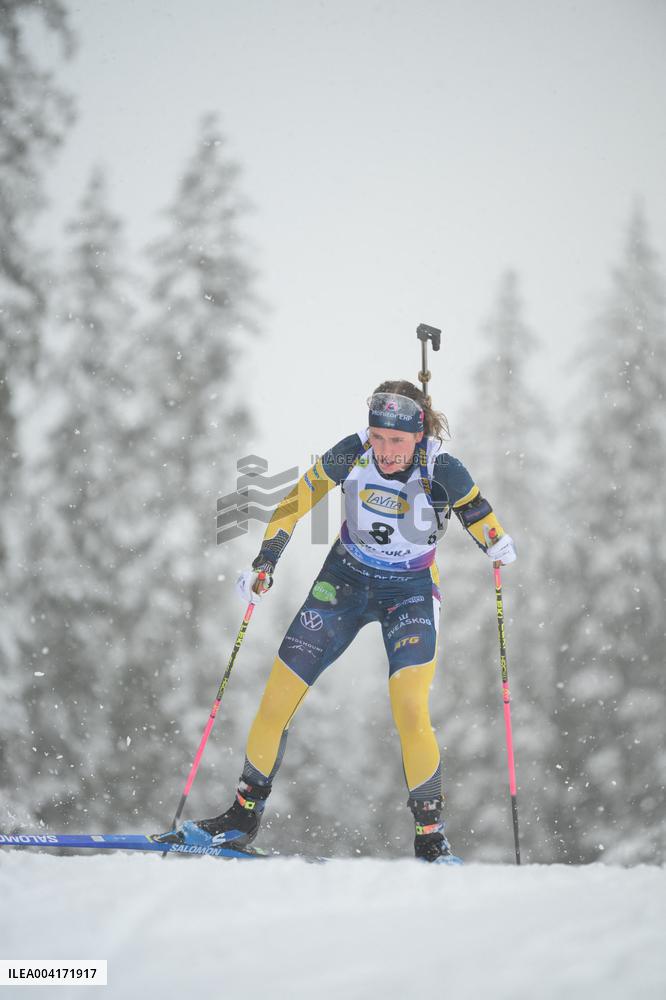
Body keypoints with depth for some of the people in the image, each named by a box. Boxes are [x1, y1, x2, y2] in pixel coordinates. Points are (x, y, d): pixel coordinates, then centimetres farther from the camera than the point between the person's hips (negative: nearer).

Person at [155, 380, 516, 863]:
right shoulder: (352, 453, -17)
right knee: (277, 700, -1)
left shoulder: (442, 471, -22)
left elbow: (482, 520, -13)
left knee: (410, 710, -24)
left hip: (410, 592, -3)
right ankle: (244, 815, 17)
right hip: (345, 581, 3)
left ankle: (431, 833, -9)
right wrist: (265, 562, -7)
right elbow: (300, 497, -4)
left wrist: (498, 545, -34)